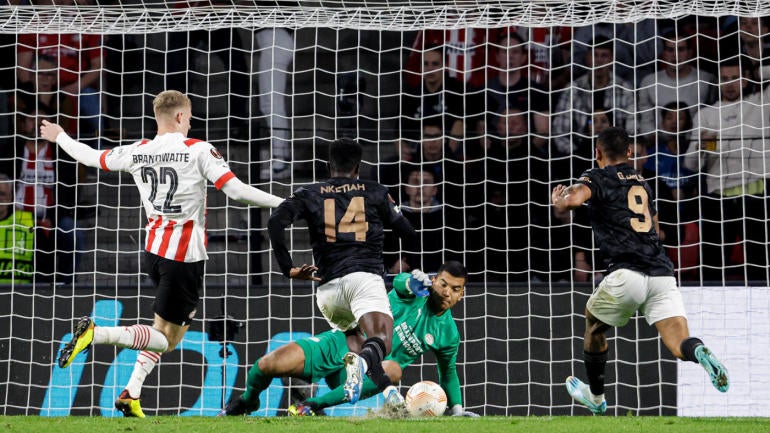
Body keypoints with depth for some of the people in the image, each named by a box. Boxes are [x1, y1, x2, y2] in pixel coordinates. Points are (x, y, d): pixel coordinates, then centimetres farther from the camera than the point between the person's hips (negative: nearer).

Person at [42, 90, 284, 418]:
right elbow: (236, 190, -19)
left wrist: (60, 137, 35)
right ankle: (95, 334, -23)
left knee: (181, 321, 24)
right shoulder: (199, 150, -11)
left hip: (153, 250, 7)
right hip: (185, 255, -7)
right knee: (165, 338, -1)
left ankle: (132, 394, 15)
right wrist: (282, 204, -11)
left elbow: (91, 157, 16)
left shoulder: (137, 152, 3)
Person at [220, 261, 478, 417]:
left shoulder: (449, 335, 2)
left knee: (393, 370, -38)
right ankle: (247, 401, 20)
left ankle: (316, 405, -29)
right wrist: (412, 281, -54)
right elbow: (400, 282, -30)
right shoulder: (413, 292, -6)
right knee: (268, 365, -18)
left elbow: (448, 372, 19)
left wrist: (456, 407, 9)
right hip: (339, 345, -1)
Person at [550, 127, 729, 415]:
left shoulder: (596, 178, 6)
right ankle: (701, 353, -43)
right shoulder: (641, 183, 27)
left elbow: (573, 199, -16)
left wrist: (557, 201, 8)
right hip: (663, 273, 5)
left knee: (594, 325, 23)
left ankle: (596, 398, 36)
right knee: (680, 345, -7)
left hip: (627, 273, -4)